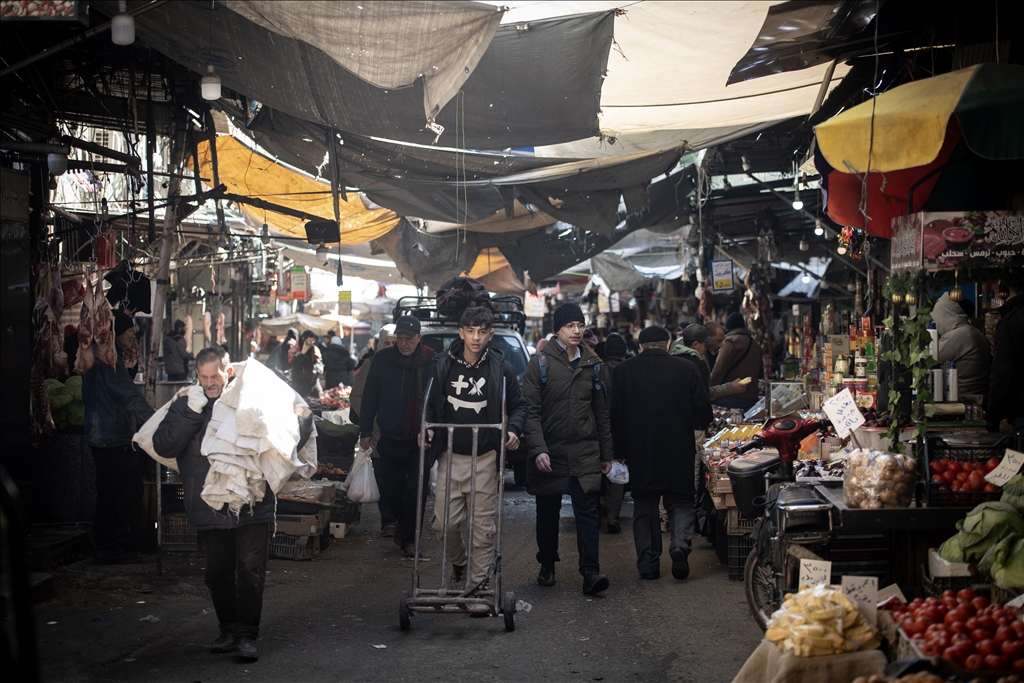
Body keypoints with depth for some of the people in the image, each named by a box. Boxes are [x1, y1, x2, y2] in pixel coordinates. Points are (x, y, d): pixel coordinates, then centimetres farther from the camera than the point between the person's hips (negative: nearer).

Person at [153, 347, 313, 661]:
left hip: (252, 503, -2)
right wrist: (191, 412, -15)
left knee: (250, 570, -3)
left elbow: (302, 416, 9)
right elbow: (163, 446, -8)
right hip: (209, 507, 2)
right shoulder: (184, 405, 5)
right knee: (218, 573, 11)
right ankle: (228, 629, 24)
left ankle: (246, 634, 4)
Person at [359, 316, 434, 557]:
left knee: (416, 488, -1)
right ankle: (402, 522, 36)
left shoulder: (432, 361, -6)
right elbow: (370, 397, 9)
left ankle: (409, 537, 12)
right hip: (390, 437, 3)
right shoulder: (382, 359, 3)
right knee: (389, 486, 10)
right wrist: (365, 431, 7)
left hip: (420, 438, -3)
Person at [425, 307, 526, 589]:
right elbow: (430, 404, 15)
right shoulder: (442, 365, 3)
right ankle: (459, 563, 30)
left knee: (483, 527, 0)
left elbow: (518, 405, 8)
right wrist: (427, 430, -1)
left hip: (485, 459, -1)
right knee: (444, 523, 1)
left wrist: (513, 429, -11)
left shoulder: (501, 368, -1)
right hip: (450, 456, 1)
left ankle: (479, 584, 11)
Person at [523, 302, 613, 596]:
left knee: (588, 510, -8)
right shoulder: (541, 362, -3)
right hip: (549, 450, -1)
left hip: (585, 450, 2)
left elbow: (602, 412, 13)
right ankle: (547, 565, 27)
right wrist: (538, 449, -17)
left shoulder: (593, 364, 8)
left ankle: (591, 572, -10)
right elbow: (531, 410, -7)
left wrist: (606, 453, 12)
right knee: (547, 511, 10)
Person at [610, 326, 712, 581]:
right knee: (681, 503, 12)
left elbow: (616, 417, 1)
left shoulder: (624, 371, -1)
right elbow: (703, 412, -1)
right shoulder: (686, 369, -2)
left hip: (639, 453, 1)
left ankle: (648, 564, 9)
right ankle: (680, 545, -13)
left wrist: (620, 452, 9)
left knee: (644, 508, 11)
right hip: (680, 452, 0)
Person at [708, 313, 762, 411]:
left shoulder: (731, 341, -5)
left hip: (731, 399, -7)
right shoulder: (756, 345, 17)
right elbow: (761, 375, 25)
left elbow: (719, 371, -12)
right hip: (752, 400, 7)